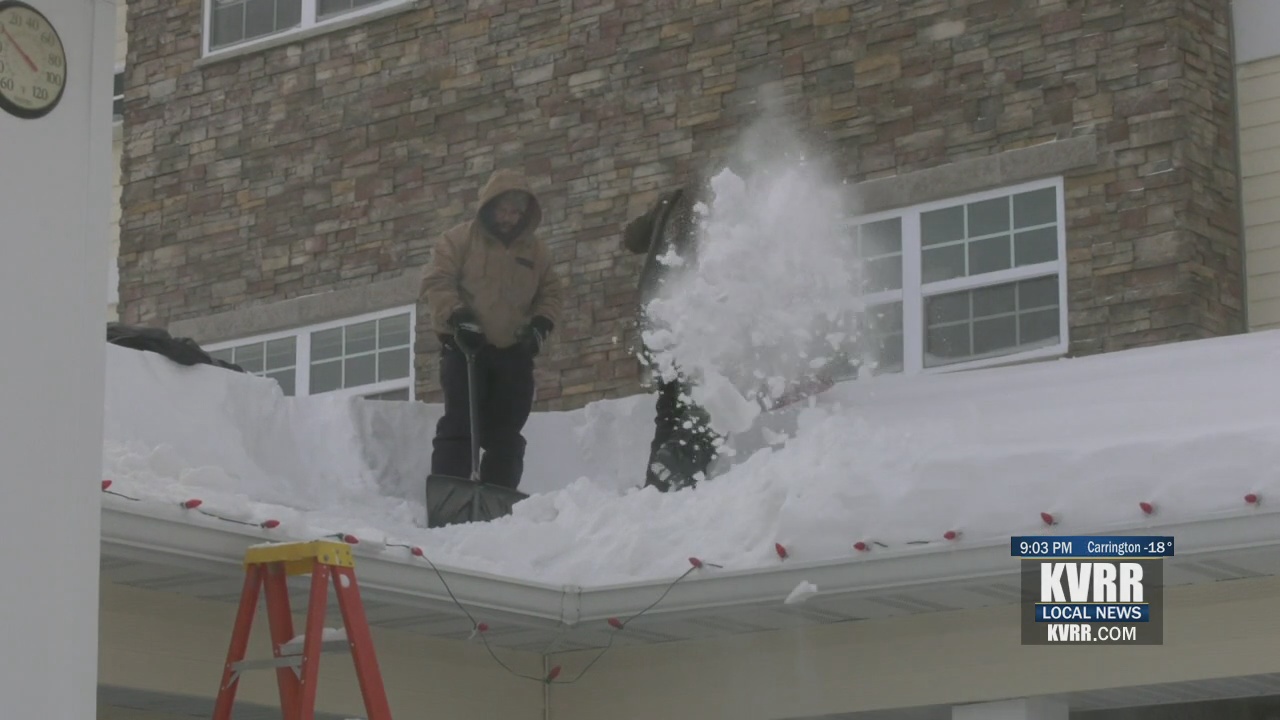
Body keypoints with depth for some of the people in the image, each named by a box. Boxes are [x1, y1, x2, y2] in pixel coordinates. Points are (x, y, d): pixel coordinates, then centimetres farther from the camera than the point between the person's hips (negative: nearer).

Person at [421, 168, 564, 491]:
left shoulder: (536, 249, 12)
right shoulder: (460, 239, -1)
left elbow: (552, 292, 17)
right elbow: (436, 281, -6)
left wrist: (540, 324, -2)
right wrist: (457, 316, -20)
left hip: (515, 352, 4)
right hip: (465, 346, -4)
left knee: (506, 434, 5)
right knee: (459, 425, -11)